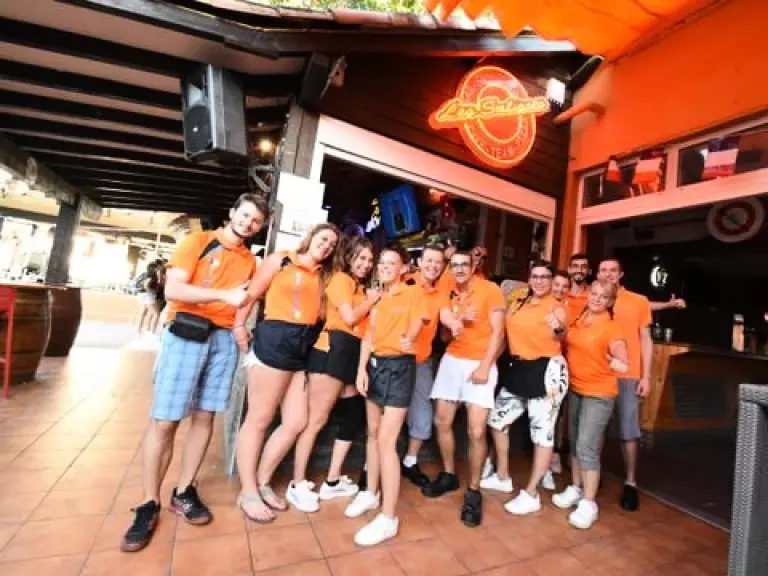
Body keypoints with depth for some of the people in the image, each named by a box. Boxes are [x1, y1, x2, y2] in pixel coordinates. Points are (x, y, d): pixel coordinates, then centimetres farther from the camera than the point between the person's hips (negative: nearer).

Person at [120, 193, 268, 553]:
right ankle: (149, 505, 14)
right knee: (164, 421, -1)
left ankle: (184, 492, 24)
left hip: (225, 339, 5)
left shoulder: (249, 261, 14)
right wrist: (223, 295, -17)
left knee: (204, 417, 8)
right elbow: (172, 290, -11)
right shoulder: (197, 242, 0)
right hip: (186, 333, -4)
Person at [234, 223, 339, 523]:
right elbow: (251, 294, 0)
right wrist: (239, 325, -8)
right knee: (258, 420, 3)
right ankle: (248, 492, 19)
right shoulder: (281, 260, 4)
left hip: (303, 349, 7)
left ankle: (262, 482, 26)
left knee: (296, 422, 7)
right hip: (274, 342, -6)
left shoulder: (322, 276, 18)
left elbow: (321, 312, 11)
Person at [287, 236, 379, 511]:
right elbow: (349, 317, -14)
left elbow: (364, 324, 15)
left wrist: (371, 300, 1)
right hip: (333, 351, -9)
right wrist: (372, 300, 0)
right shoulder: (341, 279, -2)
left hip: (353, 355, 9)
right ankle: (297, 485, 12)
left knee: (355, 416, 12)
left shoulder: (362, 287, 22)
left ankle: (332, 481, 24)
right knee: (316, 419, -2)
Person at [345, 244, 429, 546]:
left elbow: (415, 326, -7)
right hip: (375, 364, 6)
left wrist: (408, 340, -29)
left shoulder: (413, 293, -4)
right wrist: (361, 368, -2)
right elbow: (368, 335, 7)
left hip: (399, 367, -6)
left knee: (387, 440, -8)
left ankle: (388, 518, 3)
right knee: (373, 433, 16)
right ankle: (371, 493, 34)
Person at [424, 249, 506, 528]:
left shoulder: (491, 290, -5)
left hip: (481, 363, -5)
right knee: (442, 421, 9)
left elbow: (497, 331, -8)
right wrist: (455, 321, -31)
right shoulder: (450, 291, 9)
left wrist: (485, 367, -15)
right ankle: (448, 475, 31)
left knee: (476, 431, -8)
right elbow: (445, 315, -7)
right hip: (452, 360, 5)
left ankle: (473, 492, 12)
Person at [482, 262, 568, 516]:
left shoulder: (556, 307, -8)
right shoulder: (519, 303, 10)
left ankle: (531, 495, 15)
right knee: (497, 420, 14)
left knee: (541, 431, 0)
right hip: (518, 369, 8)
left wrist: (558, 329, -44)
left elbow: (561, 336, -23)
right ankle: (502, 477, 32)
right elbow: (510, 330, 20)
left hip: (547, 371, -7)